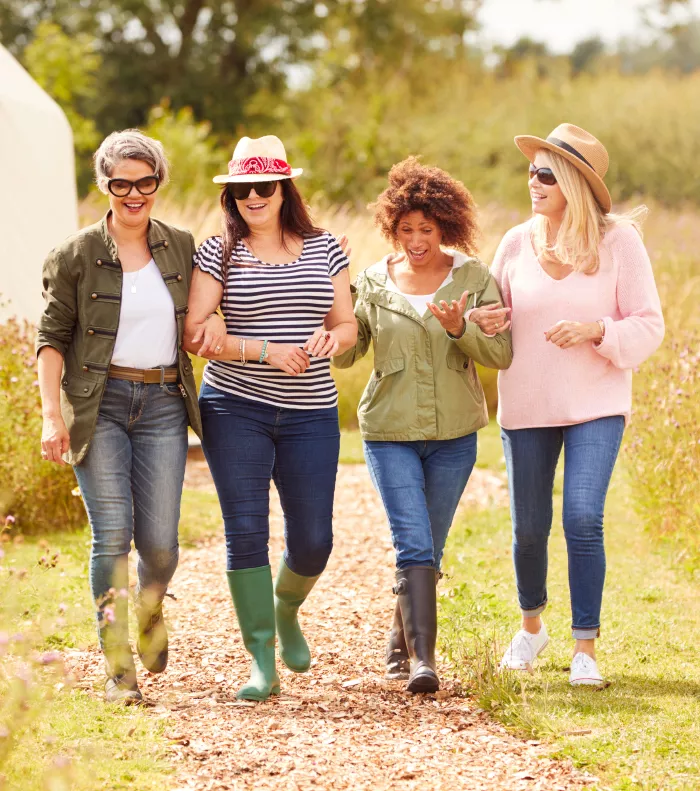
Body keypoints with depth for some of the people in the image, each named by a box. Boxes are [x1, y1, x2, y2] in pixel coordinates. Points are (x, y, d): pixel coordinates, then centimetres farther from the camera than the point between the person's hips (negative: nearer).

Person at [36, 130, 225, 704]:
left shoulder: (181, 248, 9)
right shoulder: (77, 255, 0)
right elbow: (52, 335, 0)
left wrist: (216, 319, 1)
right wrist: (52, 415, -9)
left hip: (163, 402, 2)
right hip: (99, 402, -2)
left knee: (159, 540, -3)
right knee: (112, 533, -12)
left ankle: (151, 608, 33)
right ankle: (119, 670, -5)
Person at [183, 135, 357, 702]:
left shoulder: (324, 249, 8)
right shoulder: (219, 253, -1)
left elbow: (348, 325, 13)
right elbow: (191, 332, -7)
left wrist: (330, 339, -12)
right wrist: (265, 350, -17)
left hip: (311, 413, 2)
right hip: (235, 408, -2)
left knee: (312, 539, 1)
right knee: (246, 532, -6)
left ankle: (286, 611, 35)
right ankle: (262, 662, 1)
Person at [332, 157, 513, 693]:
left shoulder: (474, 278, -1)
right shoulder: (373, 283, 1)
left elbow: (501, 354, -5)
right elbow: (345, 354, 3)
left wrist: (460, 329, -24)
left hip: (454, 432, 1)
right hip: (390, 431, -1)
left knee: (430, 549, 12)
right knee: (414, 545, -14)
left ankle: (401, 642, 32)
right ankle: (423, 659, -17)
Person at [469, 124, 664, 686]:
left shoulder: (618, 240, -7)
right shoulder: (517, 243, 1)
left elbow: (648, 326, -5)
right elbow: (495, 318, 13)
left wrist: (596, 331, -22)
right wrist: (478, 323, -11)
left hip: (596, 406, -3)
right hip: (526, 406, 3)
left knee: (583, 519, -17)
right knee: (529, 528, 11)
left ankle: (586, 649, -5)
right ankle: (532, 628, 37)